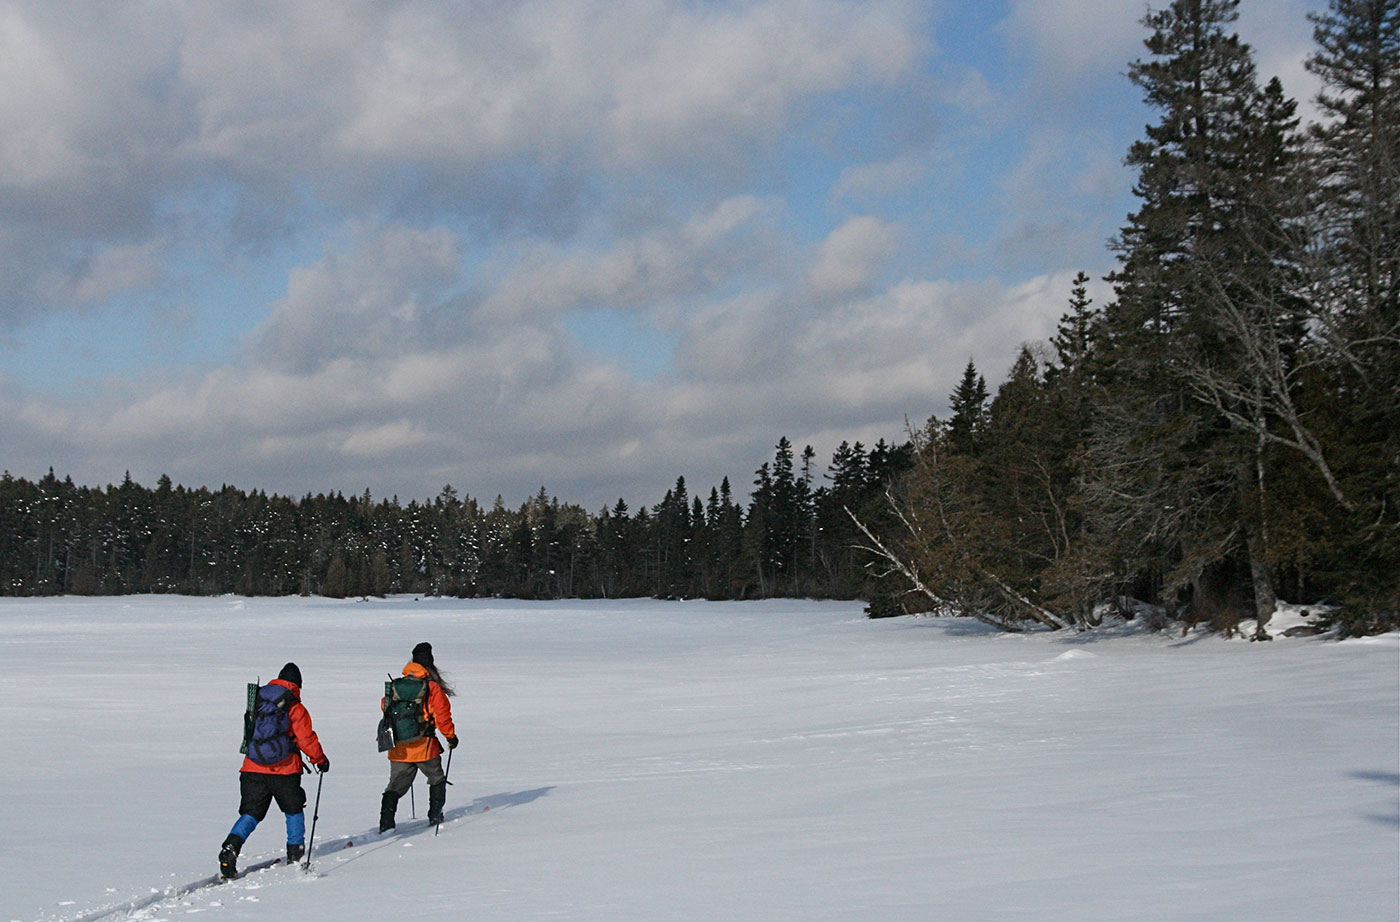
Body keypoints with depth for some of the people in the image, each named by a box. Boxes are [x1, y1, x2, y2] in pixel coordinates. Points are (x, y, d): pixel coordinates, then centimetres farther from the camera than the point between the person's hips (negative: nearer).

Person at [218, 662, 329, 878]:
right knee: (293, 810, 19)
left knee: (250, 814, 5)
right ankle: (295, 852, 25)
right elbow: (306, 739, -7)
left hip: (253, 769, 3)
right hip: (284, 771, -3)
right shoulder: (295, 708, -6)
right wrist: (320, 759, 11)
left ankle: (231, 846, -18)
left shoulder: (257, 703, 9)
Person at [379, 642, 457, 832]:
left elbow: (385, 706, 16)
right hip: (424, 745, -4)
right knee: (437, 780, 20)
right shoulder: (432, 687, -9)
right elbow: (442, 714, -9)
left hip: (398, 747, 4)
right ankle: (435, 816, 22)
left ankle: (386, 822, -4)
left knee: (396, 785, 9)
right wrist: (451, 736, 5)